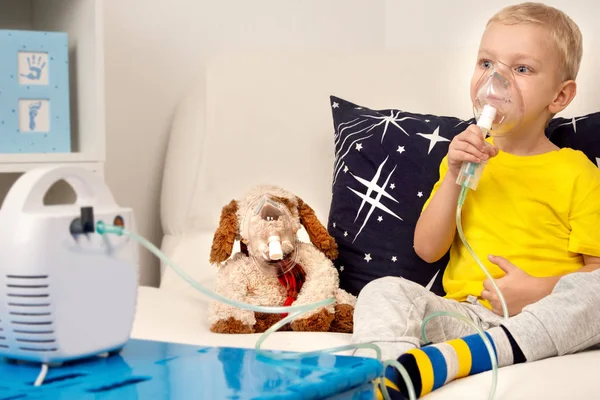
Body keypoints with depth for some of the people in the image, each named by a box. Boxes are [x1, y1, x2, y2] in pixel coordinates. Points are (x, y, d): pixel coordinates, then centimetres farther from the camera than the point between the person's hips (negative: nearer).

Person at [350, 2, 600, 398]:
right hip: (464, 313, 3)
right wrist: (453, 177, -4)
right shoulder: (467, 157, 17)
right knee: (383, 291, -21)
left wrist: (538, 291, -17)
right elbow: (427, 249, 8)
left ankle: (444, 359, -46)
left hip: (544, 324, -3)